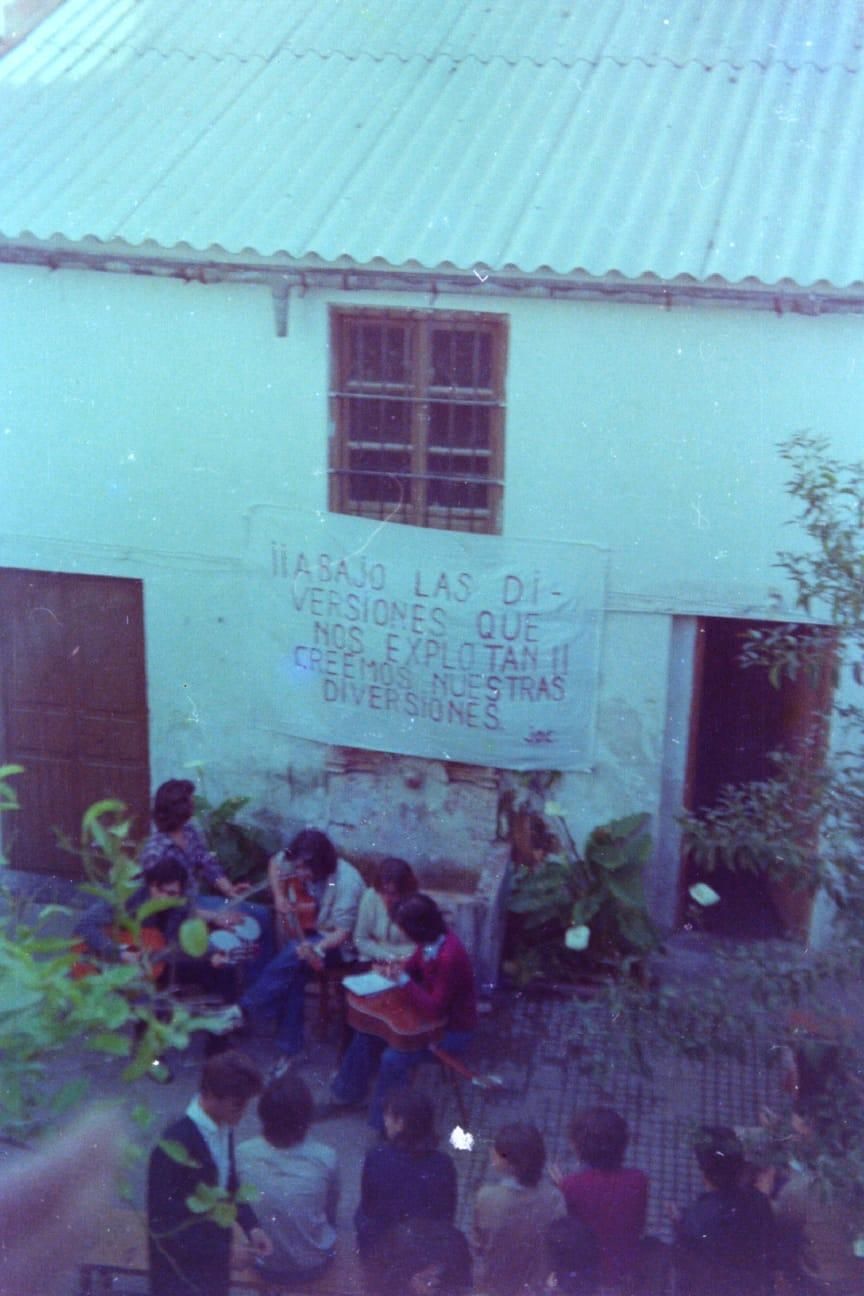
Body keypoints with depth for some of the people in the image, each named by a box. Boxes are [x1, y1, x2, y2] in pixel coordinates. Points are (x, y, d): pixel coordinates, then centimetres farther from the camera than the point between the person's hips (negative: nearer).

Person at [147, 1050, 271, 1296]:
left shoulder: (223, 1128, -6)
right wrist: (222, 1253, -22)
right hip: (181, 1262, -7)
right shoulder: (176, 1144, -30)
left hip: (213, 1251, 7)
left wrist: (251, 1226, -5)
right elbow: (162, 1221, -24)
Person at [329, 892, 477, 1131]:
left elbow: (434, 1010, -32)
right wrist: (391, 971, -8)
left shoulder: (450, 957, -35)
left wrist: (403, 980, -32)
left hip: (454, 1030, -9)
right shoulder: (431, 941, -9)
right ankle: (347, 1091, 28)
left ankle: (385, 1122, 2)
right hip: (434, 1013, 9)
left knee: (394, 1058, -22)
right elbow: (413, 968, 11)